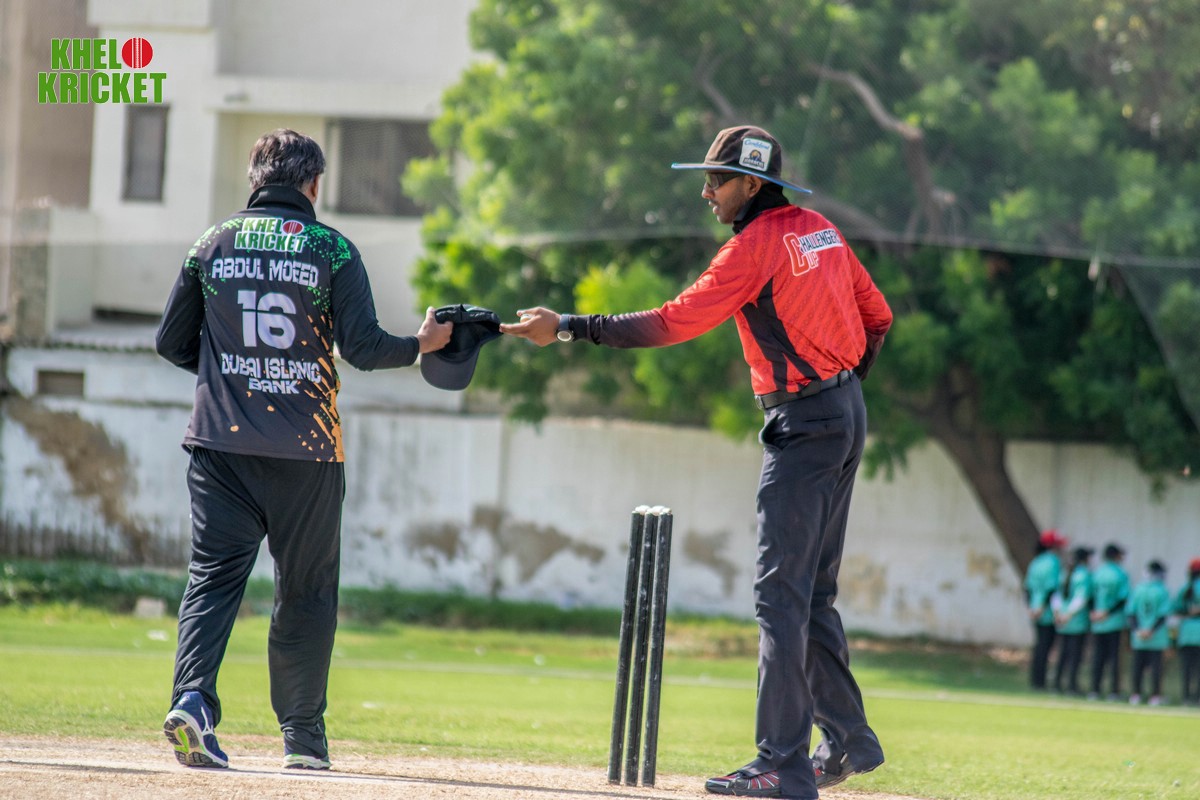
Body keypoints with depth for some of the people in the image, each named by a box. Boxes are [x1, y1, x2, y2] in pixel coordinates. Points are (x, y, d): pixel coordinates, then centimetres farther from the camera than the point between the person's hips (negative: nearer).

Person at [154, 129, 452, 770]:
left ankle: (191, 700, -21)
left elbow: (172, 343, 9)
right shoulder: (331, 250, -2)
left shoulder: (214, 244, 6)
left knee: (213, 575, 1)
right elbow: (363, 348, -7)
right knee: (306, 590, 9)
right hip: (305, 449, -2)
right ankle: (302, 737, 13)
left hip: (221, 445, 2)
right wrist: (421, 345, 11)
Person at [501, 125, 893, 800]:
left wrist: (570, 328, -21)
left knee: (782, 597, -10)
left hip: (804, 425, -9)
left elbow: (674, 323, -20)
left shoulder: (757, 244, -14)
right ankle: (849, 739, 23)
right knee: (812, 596, 18)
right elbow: (879, 318, 17)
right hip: (846, 415, 9)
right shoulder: (820, 230, 12)